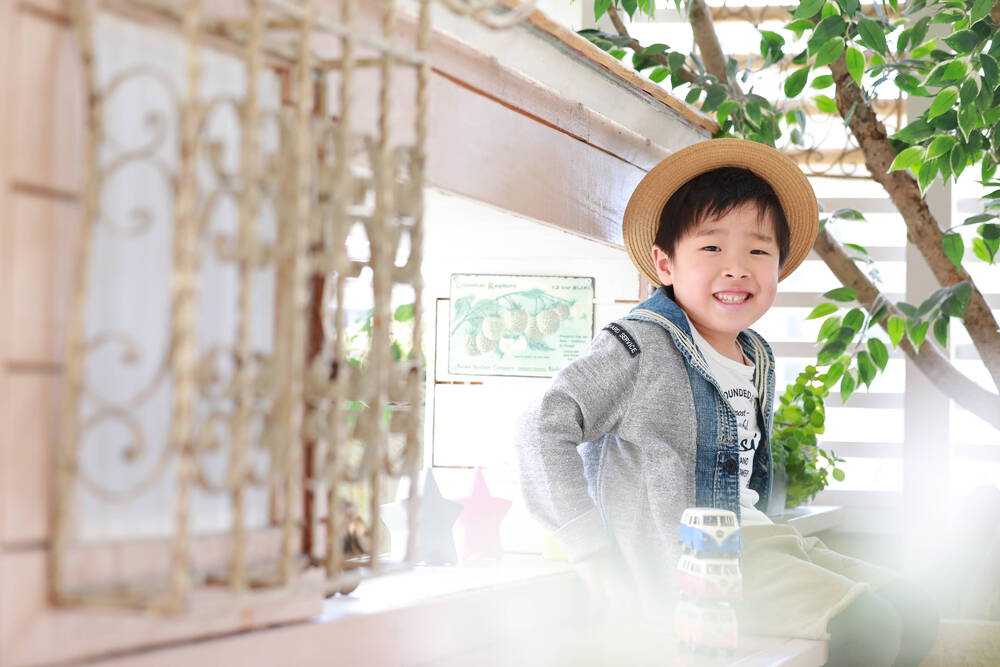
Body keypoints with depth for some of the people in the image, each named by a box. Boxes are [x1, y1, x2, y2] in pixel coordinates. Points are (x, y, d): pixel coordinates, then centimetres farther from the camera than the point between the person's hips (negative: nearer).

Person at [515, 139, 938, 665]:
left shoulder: (758, 360, 14)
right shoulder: (641, 346, -12)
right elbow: (543, 427, -20)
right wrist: (596, 555, -21)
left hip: (748, 542, 9)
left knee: (911, 613, 4)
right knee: (866, 625, -20)